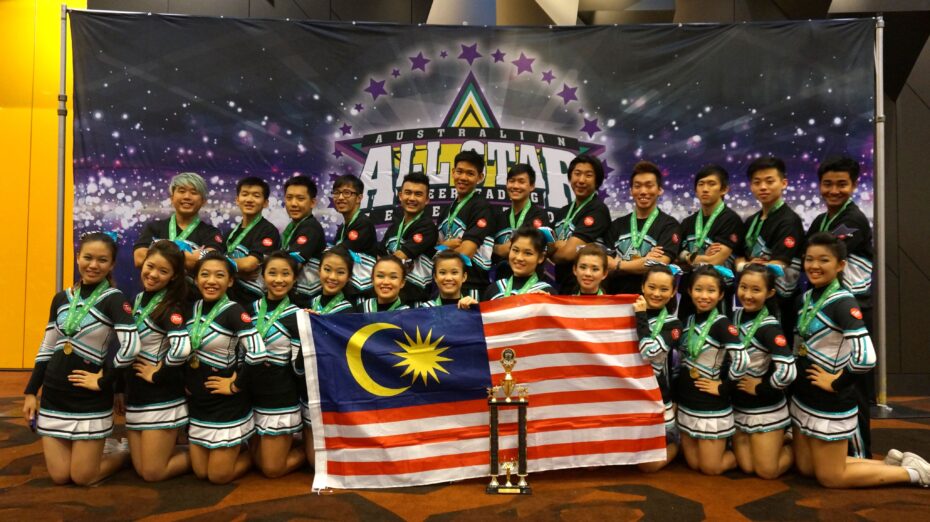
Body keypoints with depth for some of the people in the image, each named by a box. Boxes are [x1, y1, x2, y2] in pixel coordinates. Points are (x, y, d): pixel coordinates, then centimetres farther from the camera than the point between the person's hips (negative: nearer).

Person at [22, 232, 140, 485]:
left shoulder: (114, 299, -13)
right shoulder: (61, 298, 6)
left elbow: (131, 346, -27)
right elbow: (46, 348, 13)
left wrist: (103, 380, -18)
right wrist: (31, 391, 11)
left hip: (91, 400, -5)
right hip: (53, 395, 6)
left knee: (82, 477, 2)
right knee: (59, 476, 8)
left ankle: (125, 450, 27)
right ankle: (94, 448, 35)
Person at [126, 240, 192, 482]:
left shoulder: (171, 307, -18)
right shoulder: (138, 299, 8)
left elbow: (181, 348, -35)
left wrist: (157, 375, -21)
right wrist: (121, 387, 14)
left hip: (161, 397, -8)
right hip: (136, 395, 8)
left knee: (153, 473, -1)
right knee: (141, 469, 10)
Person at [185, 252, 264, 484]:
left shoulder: (234, 312, -18)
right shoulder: (192, 309, 3)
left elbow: (257, 353, -30)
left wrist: (237, 385, -19)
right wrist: (184, 380, 6)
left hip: (227, 406, -6)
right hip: (197, 403, 6)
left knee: (219, 476, 3)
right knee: (200, 472, 13)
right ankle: (236, 449, 37)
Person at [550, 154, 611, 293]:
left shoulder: (598, 210, -14)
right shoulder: (563, 212, 10)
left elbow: (568, 252, -21)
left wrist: (552, 249, 0)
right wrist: (556, 245, -14)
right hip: (562, 286, 7)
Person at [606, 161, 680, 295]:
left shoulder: (669, 225, 2)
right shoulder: (617, 224, 11)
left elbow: (659, 264, -10)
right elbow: (605, 265, 1)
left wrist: (617, 264, -3)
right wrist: (644, 261, -10)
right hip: (616, 297, 2)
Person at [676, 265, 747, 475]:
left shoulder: (721, 324, -16)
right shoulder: (690, 319, 5)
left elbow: (741, 361, -28)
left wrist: (723, 388, -18)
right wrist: (678, 383, 7)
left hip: (711, 407, -6)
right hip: (686, 403, 6)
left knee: (710, 468, 3)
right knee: (694, 464, 11)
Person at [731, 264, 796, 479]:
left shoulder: (769, 327, -21)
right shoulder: (735, 316, -1)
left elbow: (788, 371, -33)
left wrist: (760, 388, -18)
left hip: (765, 409, -6)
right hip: (737, 406, 6)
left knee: (767, 471, 2)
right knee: (746, 467, 7)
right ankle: (778, 439, 31)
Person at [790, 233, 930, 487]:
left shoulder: (842, 302, -20)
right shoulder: (808, 296, 5)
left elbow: (865, 358, -30)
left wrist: (836, 383, -17)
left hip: (829, 404, -8)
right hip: (802, 398, 8)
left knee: (829, 477, 5)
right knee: (805, 468, 17)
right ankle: (891, 462, 29)